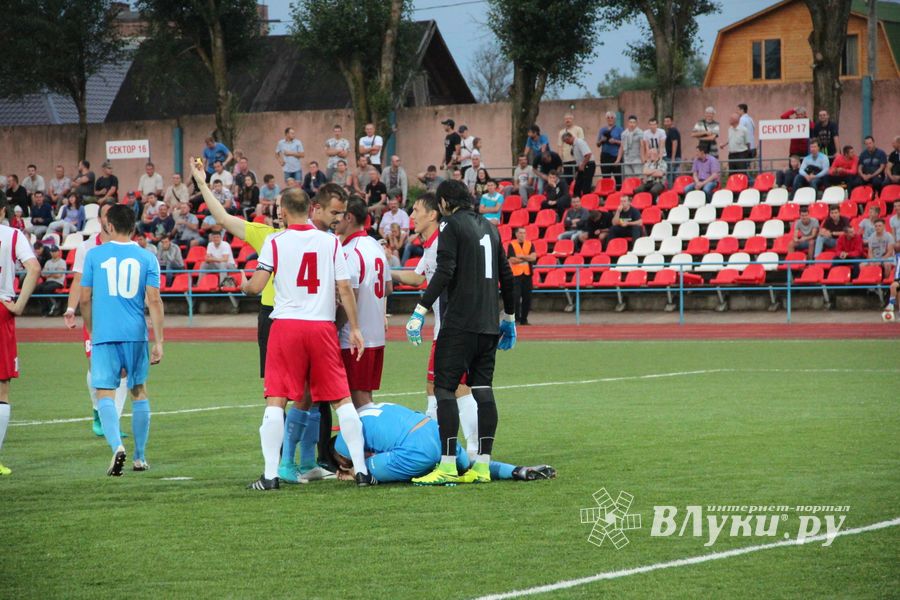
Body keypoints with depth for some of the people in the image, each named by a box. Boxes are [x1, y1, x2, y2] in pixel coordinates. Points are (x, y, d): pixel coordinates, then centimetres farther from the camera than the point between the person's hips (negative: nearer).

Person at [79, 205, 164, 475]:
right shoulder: (147, 258, 4)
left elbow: (84, 299, 6)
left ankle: (117, 445, -27)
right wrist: (158, 342, -1)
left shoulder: (94, 255, 3)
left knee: (105, 394, -3)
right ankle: (140, 457, 20)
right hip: (136, 334, 2)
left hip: (103, 334, -2)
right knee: (139, 392, 16)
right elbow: (154, 301, -3)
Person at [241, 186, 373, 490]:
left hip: (286, 326, -2)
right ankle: (361, 470, 5)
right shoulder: (330, 242, 5)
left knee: (276, 400, 1)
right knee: (342, 399, 7)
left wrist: (244, 285, 19)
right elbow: (345, 288, 2)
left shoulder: (274, 242, -2)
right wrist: (354, 328, 9)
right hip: (323, 325, 2)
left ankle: (270, 474, -5)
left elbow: (256, 286, -4)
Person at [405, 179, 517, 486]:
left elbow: (444, 272, -16)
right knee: (483, 390, 7)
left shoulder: (452, 225, -5)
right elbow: (506, 274, 20)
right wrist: (509, 316, 29)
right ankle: (482, 465, 6)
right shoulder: (488, 227, 17)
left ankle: (448, 466, -11)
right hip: (488, 323, 7)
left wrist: (420, 311, -17)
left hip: (460, 322, -7)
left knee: (445, 389, -5)